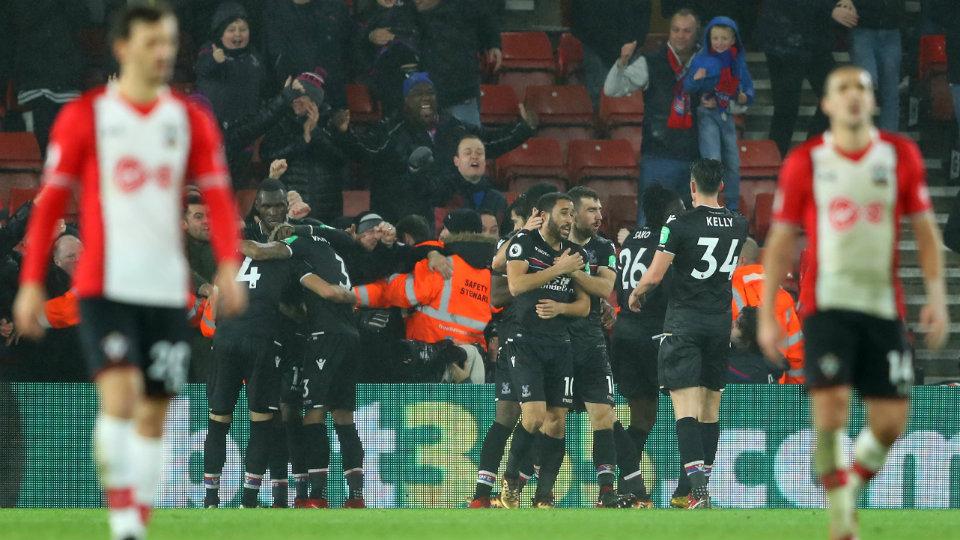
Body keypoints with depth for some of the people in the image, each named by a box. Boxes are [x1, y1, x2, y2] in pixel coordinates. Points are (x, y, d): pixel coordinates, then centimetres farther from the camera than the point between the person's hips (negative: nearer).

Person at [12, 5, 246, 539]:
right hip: (105, 287, -3)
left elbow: (218, 197, 3)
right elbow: (50, 202, 2)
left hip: (167, 290, 3)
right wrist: (32, 283, -2)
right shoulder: (85, 116, 1)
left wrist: (229, 267, -13)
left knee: (153, 414, 7)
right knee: (120, 394, -20)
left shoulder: (191, 121, 9)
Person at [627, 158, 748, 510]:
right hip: (720, 322, 5)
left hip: (684, 322, -5)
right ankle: (702, 486, 19)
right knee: (711, 407, 13)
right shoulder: (738, 224, 6)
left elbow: (654, 276, -13)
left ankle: (698, 490, -24)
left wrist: (635, 294, 8)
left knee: (686, 408, -10)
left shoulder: (680, 225, -12)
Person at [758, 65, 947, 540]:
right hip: (827, 305, -2)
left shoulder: (901, 156, 6)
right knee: (831, 407, -17)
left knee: (890, 422, -3)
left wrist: (936, 296, -1)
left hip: (884, 306, 2)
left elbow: (924, 229, 10)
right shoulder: (804, 162, 2)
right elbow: (781, 242, 7)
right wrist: (766, 315, 3)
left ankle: (851, 489, 26)